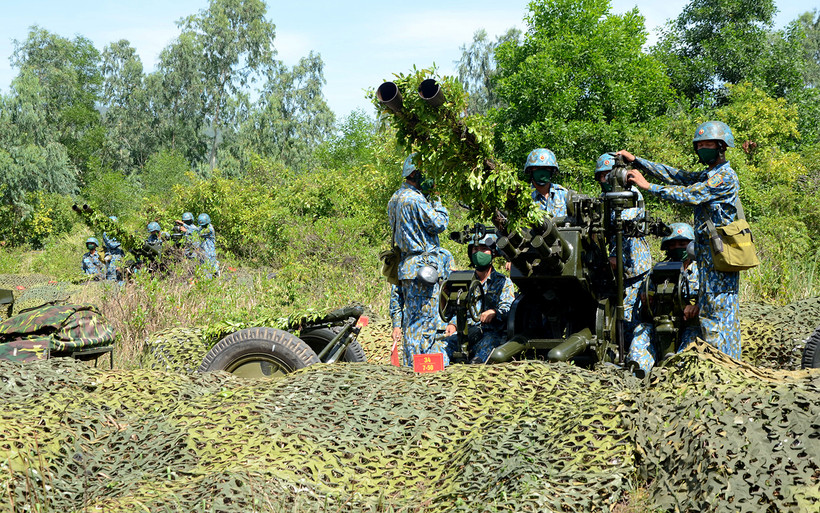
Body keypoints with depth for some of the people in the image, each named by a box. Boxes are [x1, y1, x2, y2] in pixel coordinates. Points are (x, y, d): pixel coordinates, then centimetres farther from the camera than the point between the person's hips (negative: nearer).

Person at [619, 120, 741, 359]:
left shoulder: (725, 176, -12)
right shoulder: (706, 175, 18)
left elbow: (689, 195, -20)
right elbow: (674, 176, 16)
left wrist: (647, 186, -18)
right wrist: (635, 160, 9)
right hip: (709, 252, 10)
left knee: (714, 311, -9)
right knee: (724, 311, 11)